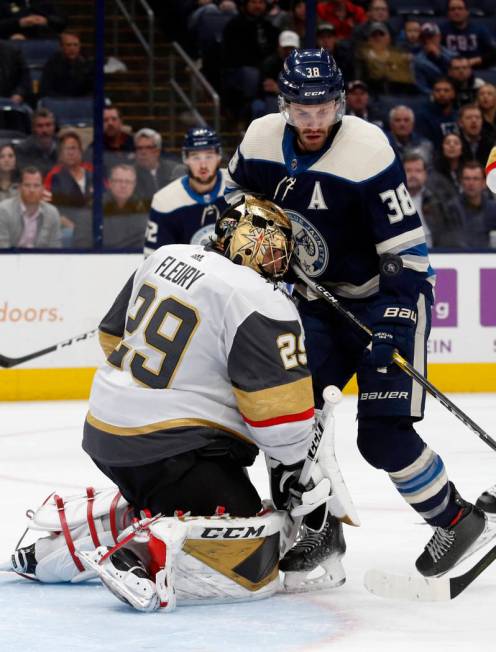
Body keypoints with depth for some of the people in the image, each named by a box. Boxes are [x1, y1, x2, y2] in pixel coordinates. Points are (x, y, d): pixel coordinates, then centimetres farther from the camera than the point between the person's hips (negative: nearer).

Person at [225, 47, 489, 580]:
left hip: (384, 296, -6)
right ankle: (318, 525, 10)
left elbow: (406, 247, -22)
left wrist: (399, 317, -29)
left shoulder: (368, 152, -24)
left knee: (382, 434, -15)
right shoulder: (261, 140, -6)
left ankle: (455, 518, 4)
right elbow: (237, 193, 17)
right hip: (318, 297, 6)